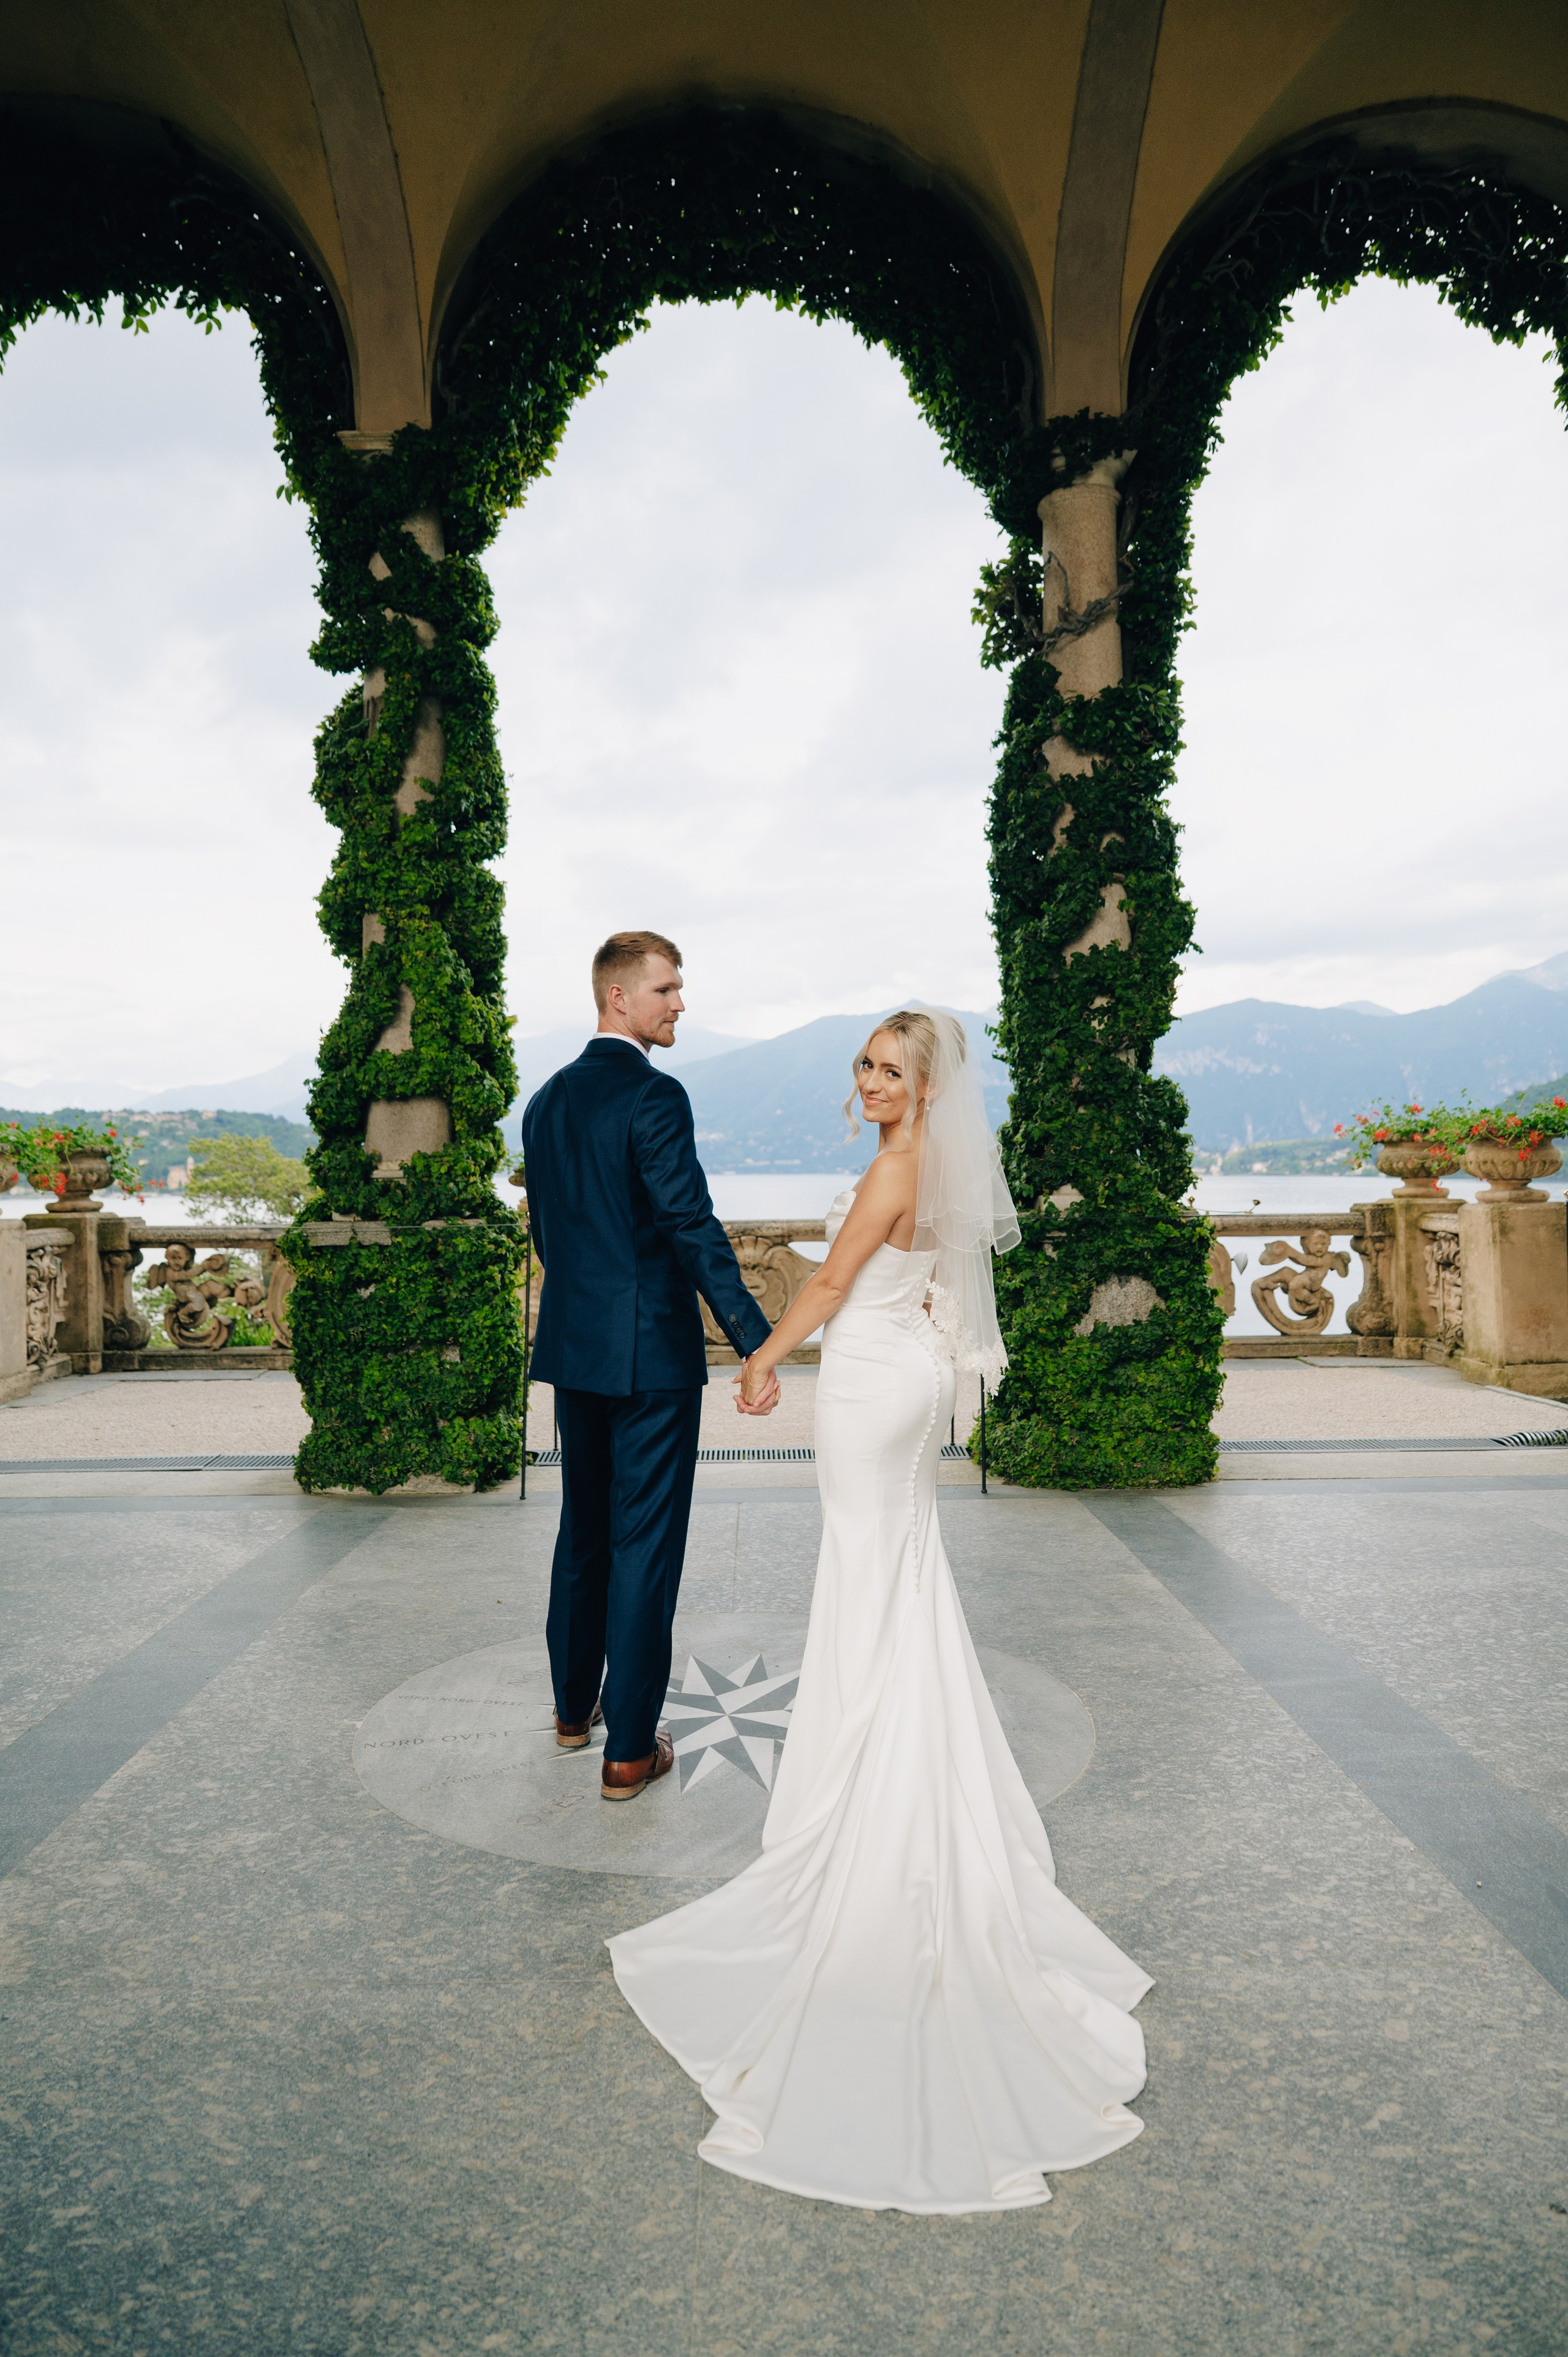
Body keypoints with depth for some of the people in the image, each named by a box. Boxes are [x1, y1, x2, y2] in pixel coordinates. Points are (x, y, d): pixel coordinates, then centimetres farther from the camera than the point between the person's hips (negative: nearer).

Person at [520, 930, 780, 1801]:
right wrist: (757, 1344, -23)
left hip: (571, 1350, 8)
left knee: (582, 1530, 21)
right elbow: (694, 1229, -23)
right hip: (650, 1353, -8)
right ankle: (629, 1749, 12)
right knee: (645, 1544, 2)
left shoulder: (546, 1101, 8)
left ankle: (574, 1704, 37)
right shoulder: (655, 1097, -16)